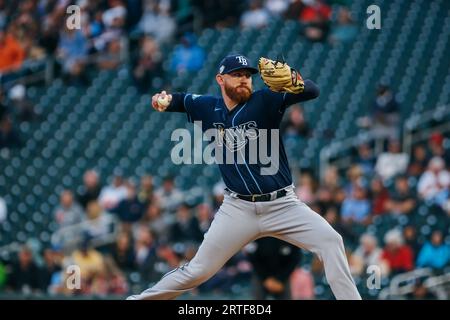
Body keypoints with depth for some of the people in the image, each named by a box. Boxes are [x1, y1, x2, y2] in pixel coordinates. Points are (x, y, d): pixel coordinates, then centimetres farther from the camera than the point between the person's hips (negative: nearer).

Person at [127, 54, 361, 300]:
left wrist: (288, 78, -42)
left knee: (330, 241, -21)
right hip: (238, 209, 1)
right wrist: (164, 101, -2)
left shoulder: (264, 101, -8)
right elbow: (180, 100, 23)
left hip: (282, 204, -1)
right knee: (199, 270, 2)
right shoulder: (206, 108, 2)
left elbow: (312, 91, -20)